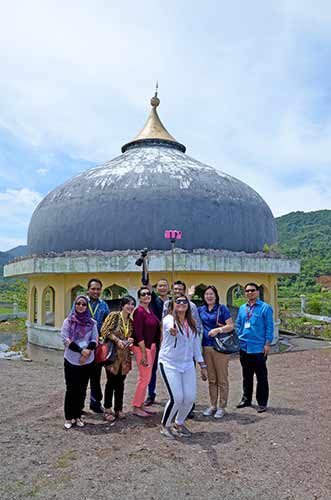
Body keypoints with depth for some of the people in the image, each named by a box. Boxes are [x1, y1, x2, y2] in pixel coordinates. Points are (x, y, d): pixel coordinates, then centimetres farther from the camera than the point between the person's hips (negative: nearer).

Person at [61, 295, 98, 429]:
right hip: (71, 360, -2)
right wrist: (81, 350, -16)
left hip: (87, 361, 2)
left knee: (82, 389, 8)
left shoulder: (91, 322, 3)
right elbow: (65, 339, -9)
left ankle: (78, 416, 20)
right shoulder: (68, 321, -1)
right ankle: (69, 417, 13)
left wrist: (87, 352, -15)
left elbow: (94, 340, 2)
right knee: (71, 389, 2)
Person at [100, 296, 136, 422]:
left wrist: (130, 340, -1)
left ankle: (118, 408, 23)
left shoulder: (131, 321, 11)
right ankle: (107, 410, 14)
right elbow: (104, 330, -13)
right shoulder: (114, 315, -8)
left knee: (120, 382, 11)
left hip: (124, 355, 5)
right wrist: (117, 340, -18)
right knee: (111, 381, 1)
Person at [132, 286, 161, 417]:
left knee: (146, 377, 14)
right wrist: (143, 353, -20)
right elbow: (138, 334, -19)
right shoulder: (139, 311, -15)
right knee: (144, 377, -3)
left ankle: (141, 404, 25)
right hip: (142, 347, -8)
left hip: (151, 346, 8)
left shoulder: (150, 311, 9)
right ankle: (136, 407, 11)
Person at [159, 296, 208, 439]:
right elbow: (171, 325, -38)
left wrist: (202, 366, 14)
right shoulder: (169, 319, -11)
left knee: (190, 398, 2)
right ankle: (165, 426, 16)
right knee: (176, 398, -11)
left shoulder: (191, 323, 8)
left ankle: (179, 424, 30)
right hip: (169, 364, -6)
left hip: (188, 364, 6)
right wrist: (172, 329, -63)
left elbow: (196, 344, 14)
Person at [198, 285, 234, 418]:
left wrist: (218, 329, -22)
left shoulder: (222, 308, -3)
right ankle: (213, 405, 25)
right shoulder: (201, 310, 10)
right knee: (211, 379, 13)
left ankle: (222, 407, 15)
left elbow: (231, 326, -7)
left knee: (222, 379, 4)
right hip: (206, 347, 4)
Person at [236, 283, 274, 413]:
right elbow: (238, 325, 16)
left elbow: (269, 327, -7)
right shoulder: (242, 308, 10)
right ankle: (246, 399, 30)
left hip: (258, 348, -5)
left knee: (261, 377, 4)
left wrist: (267, 344, -11)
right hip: (244, 347, 5)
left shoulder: (265, 307, -6)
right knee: (246, 376, 17)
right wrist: (237, 340, 9)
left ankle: (262, 403, 16)